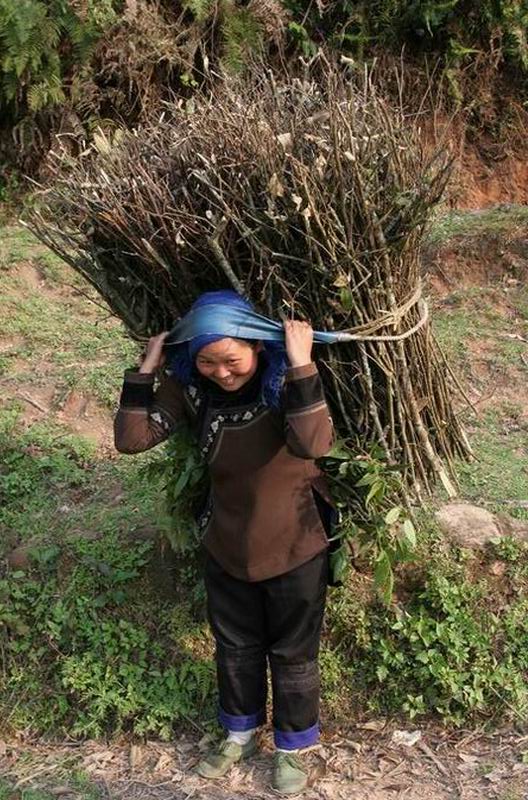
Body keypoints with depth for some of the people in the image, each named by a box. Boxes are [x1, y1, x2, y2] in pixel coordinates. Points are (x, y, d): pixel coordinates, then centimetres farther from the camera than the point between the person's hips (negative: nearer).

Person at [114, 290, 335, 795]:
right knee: (235, 647, 24)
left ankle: (292, 747, 41)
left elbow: (312, 444, -40)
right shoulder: (189, 385, -13)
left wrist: (301, 365, -43)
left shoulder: (286, 379, -24)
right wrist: (146, 369, -22)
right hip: (226, 548, 4)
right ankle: (240, 734, 50)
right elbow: (130, 440, -18)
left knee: (292, 652, 17)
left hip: (294, 549, -4)